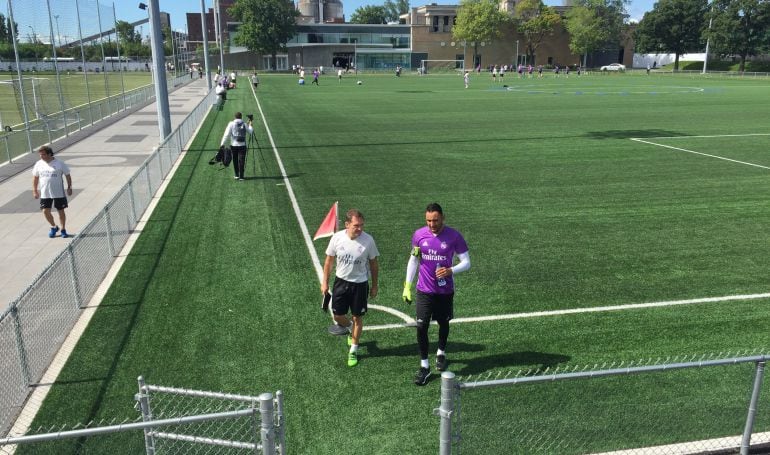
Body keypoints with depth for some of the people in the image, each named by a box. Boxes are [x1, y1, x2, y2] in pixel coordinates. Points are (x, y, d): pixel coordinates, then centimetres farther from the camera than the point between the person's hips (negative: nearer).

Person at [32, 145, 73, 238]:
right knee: (45, 211, -2)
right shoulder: (38, 164, 2)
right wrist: (35, 191, 9)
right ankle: (54, 227, 22)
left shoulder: (59, 163, -7)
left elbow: (67, 175, 1)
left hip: (59, 193, -2)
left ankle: (63, 230, 21)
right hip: (44, 193, 3)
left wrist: (69, 187, -4)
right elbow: (35, 178, 12)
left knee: (61, 211, 6)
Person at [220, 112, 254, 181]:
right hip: (242, 145, 0)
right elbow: (250, 131, 18)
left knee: (235, 160, 13)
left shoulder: (231, 124, -1)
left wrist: (222, 143, -5)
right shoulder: (244, 124, 3)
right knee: (241, 161, 1)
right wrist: (250, 124, 33)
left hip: (234, 145, 0)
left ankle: (237, 175, 16)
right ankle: (241, 176, -2)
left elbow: (226, 134, -6)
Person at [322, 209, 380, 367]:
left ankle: (353, 350, 29)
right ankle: (351, 329, 45)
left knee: (357, 317, 9)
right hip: (341, 281, 2)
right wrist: (325, 282, 3)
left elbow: (374, 264, -4)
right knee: (338, 316, 10)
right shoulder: (337, 238, -13)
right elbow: (329, 260, 1)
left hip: (360, 284, -2)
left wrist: (374, 286, 1)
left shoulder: (368, 240, -17)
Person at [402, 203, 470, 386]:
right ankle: (424, 365, 8)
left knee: (443, 323, 17)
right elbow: (413, 261, 6)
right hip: (424, 291, 1)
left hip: (445, 291, 0)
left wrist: (451, 270, -26)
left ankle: (441, 353, 44)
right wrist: (407, 286, 4)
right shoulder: (419, 235, -6)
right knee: (421, 326, -6)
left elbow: (466, 262, -7)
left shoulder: (454, 236, -12)